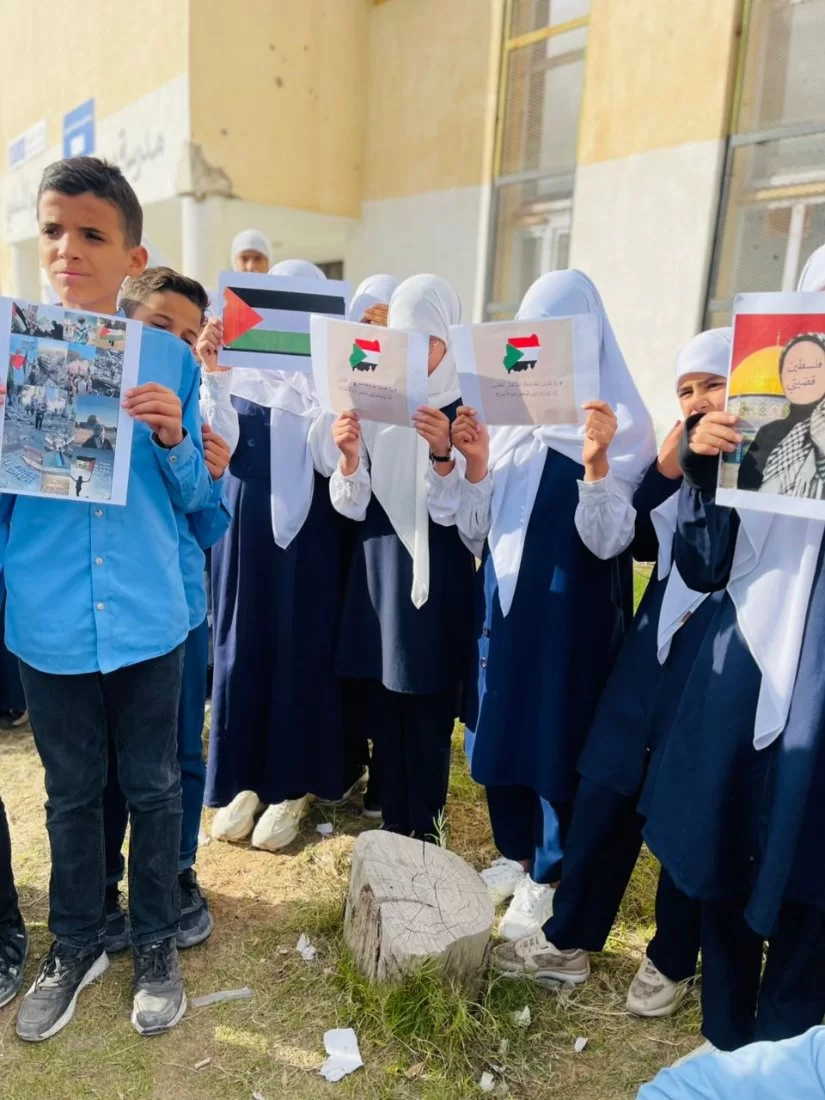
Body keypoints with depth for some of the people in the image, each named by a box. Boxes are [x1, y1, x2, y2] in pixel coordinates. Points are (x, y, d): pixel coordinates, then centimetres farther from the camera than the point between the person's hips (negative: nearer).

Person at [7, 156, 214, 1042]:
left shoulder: (170, 359, -1)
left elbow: (192, 497, 2)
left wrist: (172, 438, -17)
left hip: (147, 615, 0)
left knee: (153, 787, 13)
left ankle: (155, 944, 36)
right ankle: (75, 945, 40)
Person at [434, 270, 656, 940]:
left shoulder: (621, 425, -9)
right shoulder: (506, 414, 4)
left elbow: (607, 542, -16)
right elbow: (477, 533, 2)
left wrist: (596, 462, -30)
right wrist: (475, 466, -14)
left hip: (571, 610, -5)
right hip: (504, 599, 5)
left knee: (555, 736, 6)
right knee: (500, 729, 15)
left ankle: (548, 878, 28)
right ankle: (516, 855, 37)